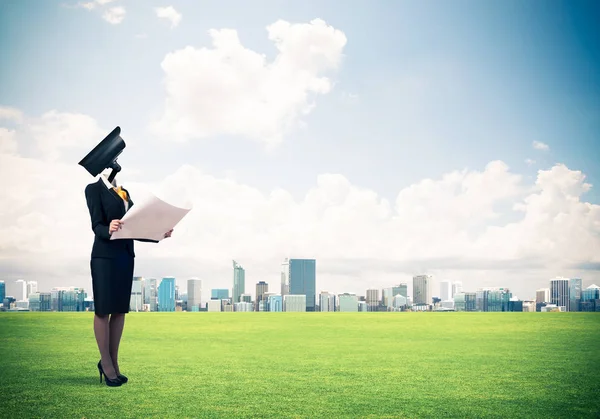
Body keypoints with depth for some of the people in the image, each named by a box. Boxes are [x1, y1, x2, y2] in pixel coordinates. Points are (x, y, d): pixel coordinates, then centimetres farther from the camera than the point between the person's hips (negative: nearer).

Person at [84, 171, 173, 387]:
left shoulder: (124, 193, 17)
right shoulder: (94, 189, -3)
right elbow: (97, 226, -13)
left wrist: (159, 234, 1)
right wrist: (108, 230, -35)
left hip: (125, 256, 7)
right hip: (105, 256, -7)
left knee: (120, 310, 8)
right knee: (103, 310, 0)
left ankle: (113, 362, 16)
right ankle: (106, 363, 9)